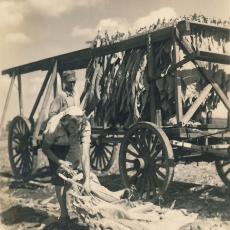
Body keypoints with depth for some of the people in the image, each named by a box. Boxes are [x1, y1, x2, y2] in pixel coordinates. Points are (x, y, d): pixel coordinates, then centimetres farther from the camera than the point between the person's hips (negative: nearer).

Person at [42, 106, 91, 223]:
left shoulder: (85, 126, -37)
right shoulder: (54, 126, -41)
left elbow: (85, 154, -39)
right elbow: (45, 148, -22)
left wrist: (87, 181, -45)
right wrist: (59, 161, -36)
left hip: (72, 143, 3)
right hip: (54, 144, -3)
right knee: (58, 178, -10)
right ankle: (64, 214, 4)